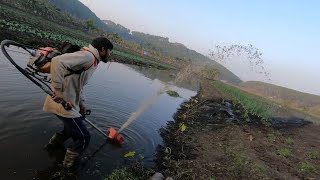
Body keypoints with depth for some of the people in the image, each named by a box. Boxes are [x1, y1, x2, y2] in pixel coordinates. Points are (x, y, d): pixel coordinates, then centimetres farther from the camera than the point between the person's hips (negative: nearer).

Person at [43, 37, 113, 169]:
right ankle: (70, 163, 27)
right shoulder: (87, 56, -21)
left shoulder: (92, 60, 12)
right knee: (83, 137, 2)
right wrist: (58, 90, -32)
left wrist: (81, 102, 15)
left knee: (73, 127, 32)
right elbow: (58, 61, -34)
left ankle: (54, 144, 54)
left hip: (69, 102, 10)